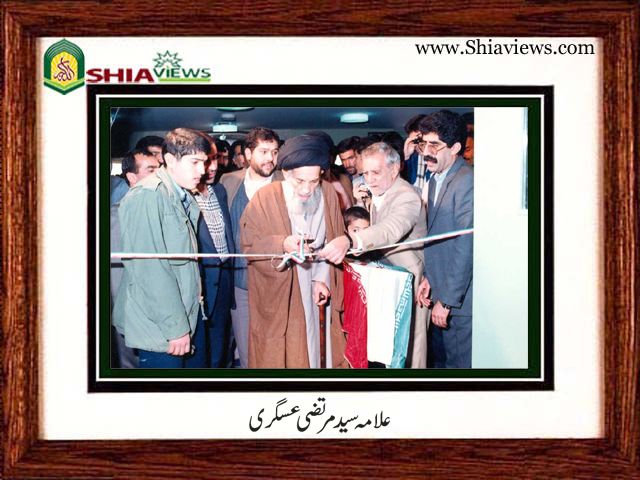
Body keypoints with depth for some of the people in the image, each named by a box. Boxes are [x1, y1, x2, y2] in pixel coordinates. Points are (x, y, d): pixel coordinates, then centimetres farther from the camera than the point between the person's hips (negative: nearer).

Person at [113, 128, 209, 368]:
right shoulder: (148, 196, -16)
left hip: (179, 320, 9)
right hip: (158, 329, -9)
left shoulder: (181, 197, 13)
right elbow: (150, 269, -21)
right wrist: (175, 327, -20)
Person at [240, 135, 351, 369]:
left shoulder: (329, 194, -4)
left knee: (319, 348, 9)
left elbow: (332, 241, 1)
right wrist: (282, 245, -31)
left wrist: (321, 278, -11)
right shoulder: (264, 199, -14)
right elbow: (249, 245, -13)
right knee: (282, 355, 2)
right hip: (278, 298, -3)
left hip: (317, 296, 3)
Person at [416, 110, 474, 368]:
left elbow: (465, 247, -22)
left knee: (459, 363, 1)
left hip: (460, 299, -9)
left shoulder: (466, 182, -20)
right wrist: (428, 277, 12)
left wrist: (447, 301, -19)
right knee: (440, 359, 18)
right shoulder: (435, 179, 11)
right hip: (442, 293, 9)